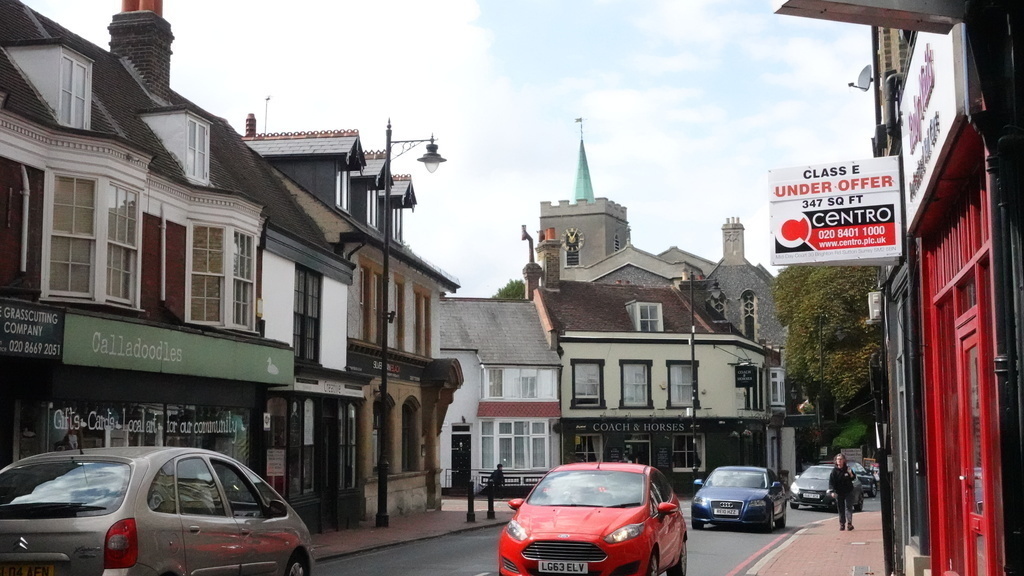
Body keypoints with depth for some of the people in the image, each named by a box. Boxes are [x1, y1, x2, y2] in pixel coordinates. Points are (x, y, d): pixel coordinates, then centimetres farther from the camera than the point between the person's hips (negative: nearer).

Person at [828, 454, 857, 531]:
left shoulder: (847, 469, 0)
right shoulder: (834, 471, -2)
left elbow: (853, 478, 4)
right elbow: (831, 481, -6)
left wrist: (851, 474, -17)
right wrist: (832, 491, -16)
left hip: (848, 492, -1)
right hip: (839, 493, 1)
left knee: (848, 507, -8)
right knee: (840, 509, 4)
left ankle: (849, 523, -12)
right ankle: (842, 524, 10)